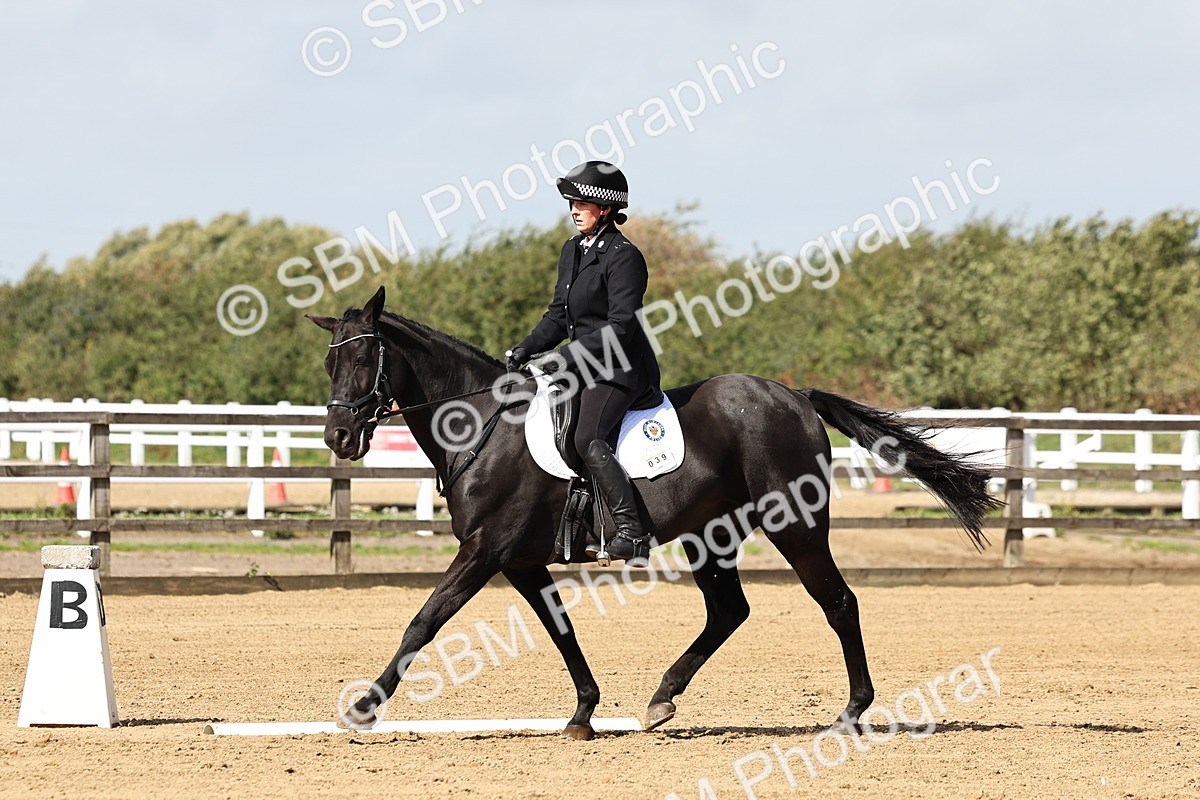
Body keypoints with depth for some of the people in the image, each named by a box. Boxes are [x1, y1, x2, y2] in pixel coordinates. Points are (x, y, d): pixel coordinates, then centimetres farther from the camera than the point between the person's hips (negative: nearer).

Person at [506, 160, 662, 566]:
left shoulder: (623, 257, -14)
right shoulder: (572, 250, 14)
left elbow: (620, 326, -20)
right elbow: (559, 314, 19)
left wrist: (567, 358, -23)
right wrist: (525, 350, 4)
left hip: (621, 368, -10)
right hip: (584, 363, 10)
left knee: (588, 440, -27)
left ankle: (633, 535, -31)